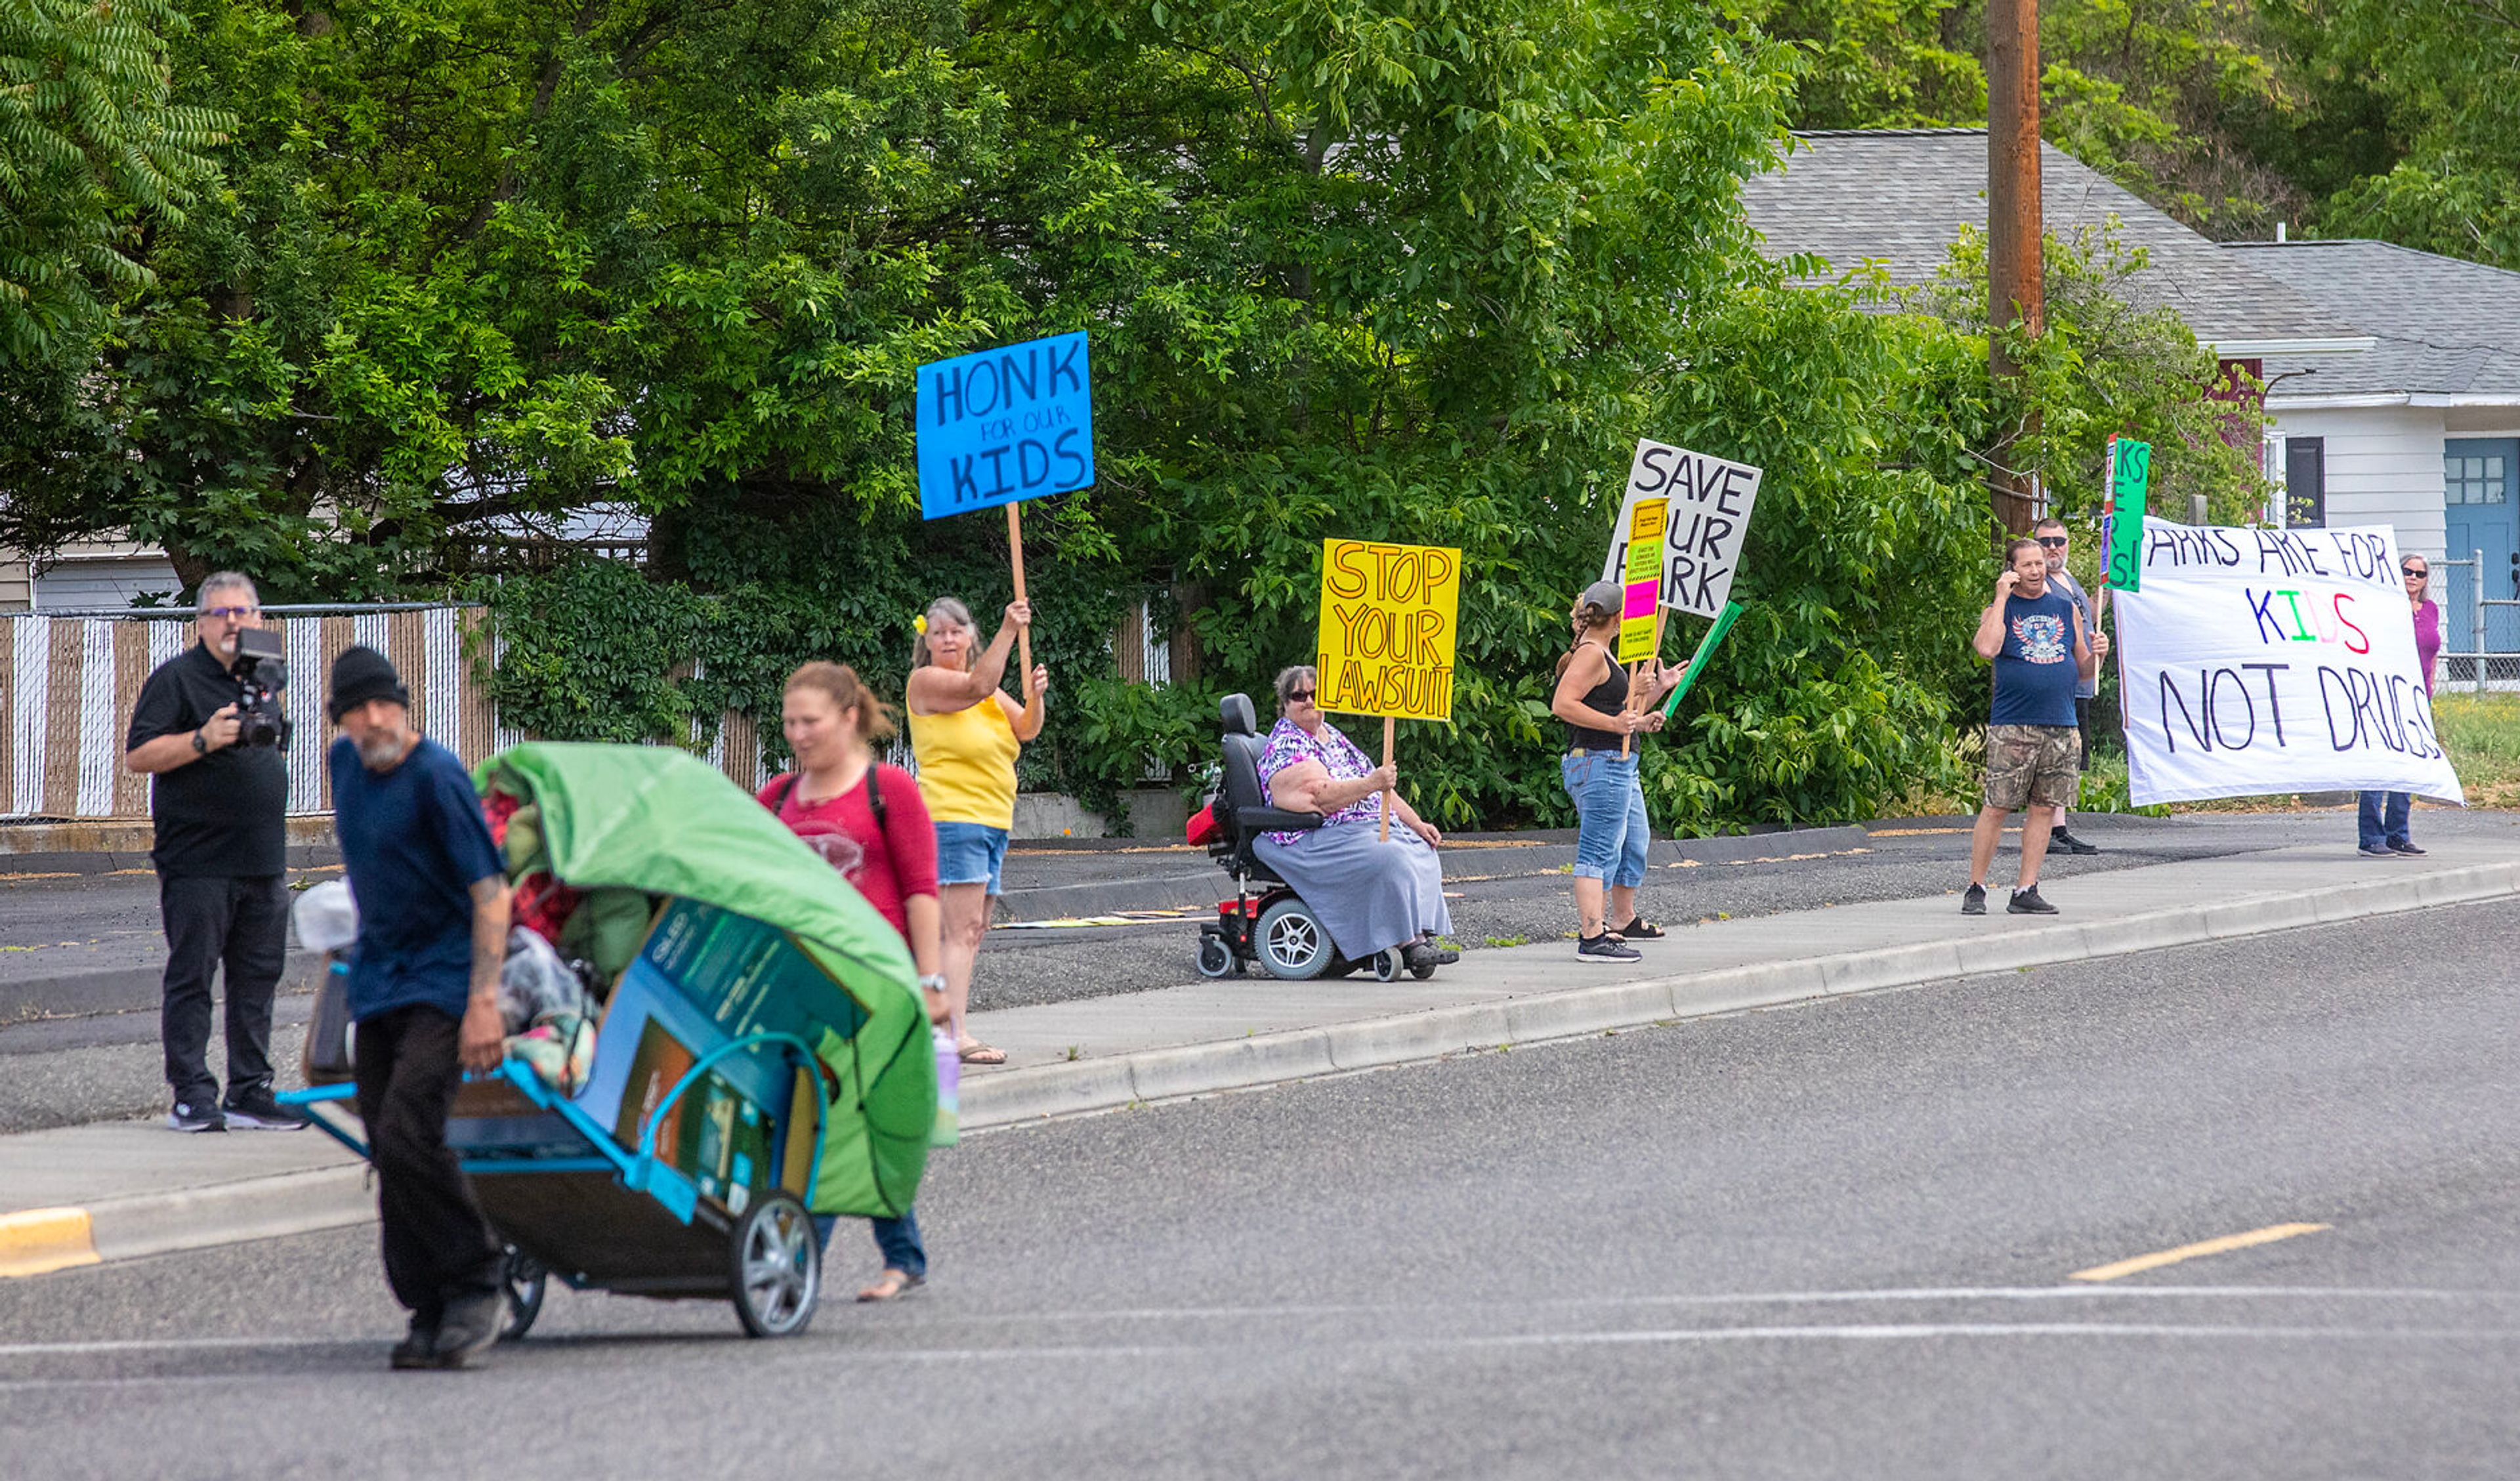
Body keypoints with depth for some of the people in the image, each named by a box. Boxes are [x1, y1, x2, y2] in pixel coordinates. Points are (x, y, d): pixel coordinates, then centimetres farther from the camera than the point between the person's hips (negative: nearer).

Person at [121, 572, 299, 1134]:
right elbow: (138, 754, -14)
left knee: (257, 979, 8)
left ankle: (250, 1093, 13)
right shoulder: (176, 678, -5)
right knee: (191, 978, -4)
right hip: (197, 862, -7)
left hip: (261, 862, 7)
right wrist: (204, 740, -24)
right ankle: (191, 1095, -1)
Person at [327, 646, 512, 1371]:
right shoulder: (346, 764, 9)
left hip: (441, 983, -8)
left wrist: (484, 1001, -24)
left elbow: (490, 889, -18)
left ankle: (476, 1286, -9)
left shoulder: (437, 777, -15)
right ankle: (430, 1312, 10)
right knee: (389, 1154, 4)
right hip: (376, 984, 8)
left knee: (408, 1135, -21)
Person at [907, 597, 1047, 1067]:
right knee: (963, 930, -16)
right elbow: (978, 688, -21)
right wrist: (1009, 631, -24)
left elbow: (1026, 730, 10)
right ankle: (956, 1037, -21)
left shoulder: (991, 691, 19)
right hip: (952, 816, -9)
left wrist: (1035, 697, -10)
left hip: (993, 822, 9)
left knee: (974, 931, 7)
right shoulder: (925, 681, -4)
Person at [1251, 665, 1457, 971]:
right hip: (1316, 840, -10)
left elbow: (1380, 789, 22)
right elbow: (1321, 797, -23)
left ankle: (1425, 937, -12)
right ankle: (1409, 945, -29)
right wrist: (1372, 783, -30)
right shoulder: (1285, 745, -10)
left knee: (1422, 851, -3)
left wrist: (1416, 824, 15)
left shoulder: (1331, 736, 19)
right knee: (1391, 859, -28)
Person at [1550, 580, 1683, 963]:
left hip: (1621, 766, 11)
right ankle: (1592, 937, -18)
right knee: (1599, 851, -14)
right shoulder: (1590, 654, -14)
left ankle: (1626, 920, 41)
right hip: (1599, 764, -11)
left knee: (1634, 843, 24)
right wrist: (1615, 724, -27)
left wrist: (1656, 689, 24)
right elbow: (1563, 705, -24)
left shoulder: (1603, 655, 20)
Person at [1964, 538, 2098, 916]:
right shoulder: (1999, 610, 5)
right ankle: (1976, 888, 1)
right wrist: (2002, 597, -11)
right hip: (2012, 726, -4)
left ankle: (2026, 891, 8)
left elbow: (2085, 669, 19)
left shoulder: (2067, 609, 16)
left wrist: (2097, 654, -4)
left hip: (2061, 728, 4)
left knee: (2044, 808, 3)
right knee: (1997, 808, -6)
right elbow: (1987, 648, -17)